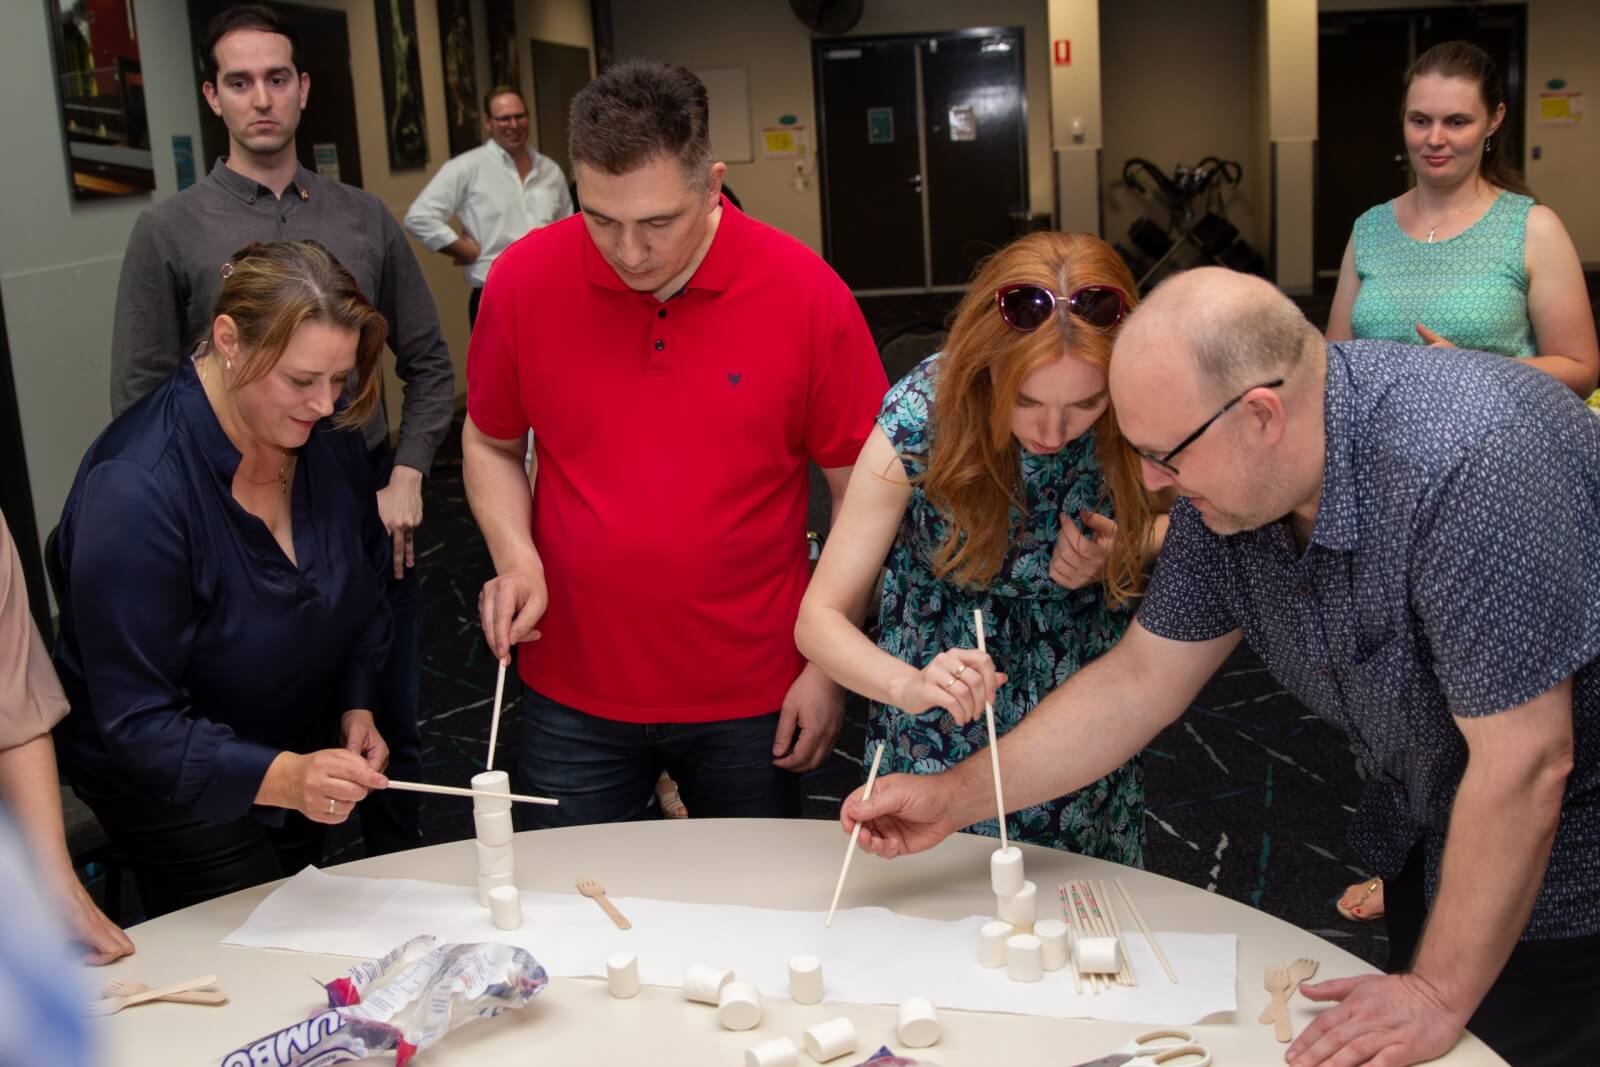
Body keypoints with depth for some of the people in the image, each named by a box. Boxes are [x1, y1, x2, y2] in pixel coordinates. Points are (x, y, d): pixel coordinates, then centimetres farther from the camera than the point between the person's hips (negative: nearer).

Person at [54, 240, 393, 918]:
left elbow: (366, 575, 7)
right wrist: (283, 778, -45)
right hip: (172, 786, -6)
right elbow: (138, 724, -31)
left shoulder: (324, 430, -12)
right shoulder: (134, 489, -33)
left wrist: (357, 707, -5)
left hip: (301, 754, 6)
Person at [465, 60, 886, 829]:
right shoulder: (524, 279, -8)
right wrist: (515, 556, -10)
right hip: (573, 697, 1)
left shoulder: (808, 293, -13)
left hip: (751, 703, -1)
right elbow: (490, 445, 8)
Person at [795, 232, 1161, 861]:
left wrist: (1122, 554, -20)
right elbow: (820, 618, -22)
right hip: (942, 736, -2)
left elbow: (1168, 531, 3)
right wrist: (908, 685, -42)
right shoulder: (921, 420, -26)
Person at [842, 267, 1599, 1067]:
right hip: (1426, 834, 7)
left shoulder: (1469, 467, -36)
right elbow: (1139, 682, -3)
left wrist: (1441, 996, -24)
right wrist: (954, 799, -5)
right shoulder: (1228, 482, -12)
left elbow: (1525, 762, -32)